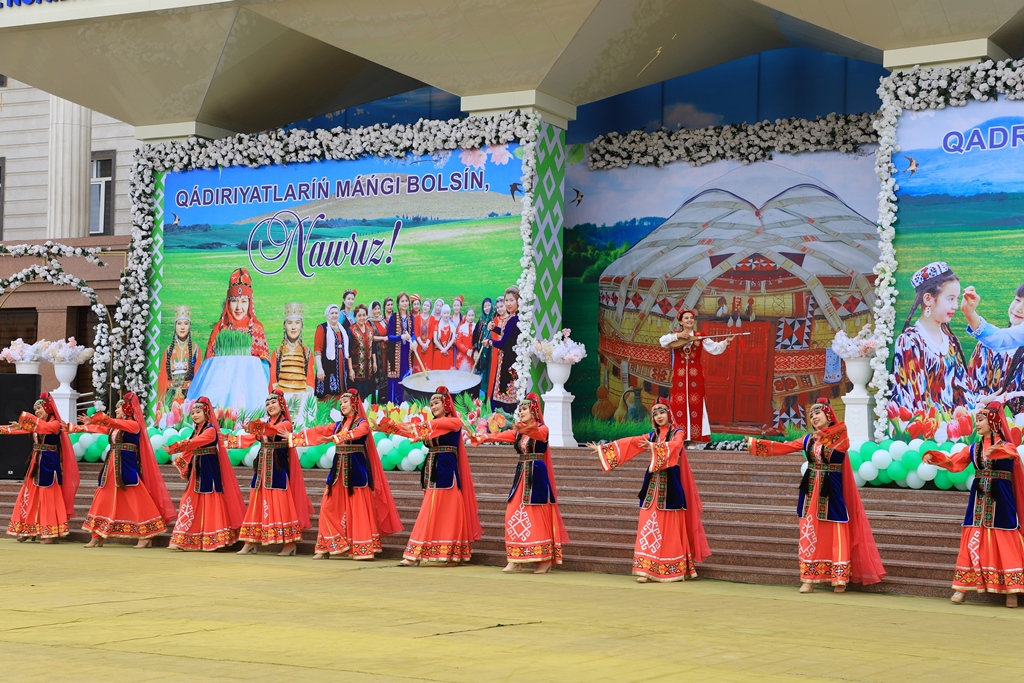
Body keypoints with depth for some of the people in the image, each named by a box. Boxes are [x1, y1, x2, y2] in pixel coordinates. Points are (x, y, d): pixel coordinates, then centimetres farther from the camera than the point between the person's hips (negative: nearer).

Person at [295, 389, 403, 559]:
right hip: (339, 469, 7)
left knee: (358, 508, -6)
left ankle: (361, 549, -2)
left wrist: (334, 438, -38)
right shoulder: (338, 425, 15)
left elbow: (353, 434, -24)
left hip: (356, 468, -7)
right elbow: (318, 432, 14)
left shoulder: (362, 423, -4)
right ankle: (327, 547, 10)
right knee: (330, 506, 4)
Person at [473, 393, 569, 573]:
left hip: (537, 477, -6)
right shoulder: (518, 432, 13)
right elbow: (500, 436, -2)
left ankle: (545, 560, -1)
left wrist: (523, 428, -50)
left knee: (538, 517, -7)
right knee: (514, 516, 0)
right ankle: (515, 560, 4)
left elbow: (535, 432, -28)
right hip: (521, 476, 6)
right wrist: (482, 438, -21)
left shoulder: (542, 429, -5)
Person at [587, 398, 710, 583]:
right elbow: (628, 443, 12)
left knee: (670, 528, -3)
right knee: (649, 527, -2)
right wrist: (603, 448, 8)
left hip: (670, 486, -4)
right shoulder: (651, 436, 15)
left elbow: (674, 447, -20)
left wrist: (654, 447, -33)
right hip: (653, 486, 4)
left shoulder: (678, 433, 2)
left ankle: (676, 570, 2)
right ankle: (646, 569, -4)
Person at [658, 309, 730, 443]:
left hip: (695, 375, 1)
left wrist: (726, 341, -18)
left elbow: (715, 348, -2)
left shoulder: (700, 337, 6)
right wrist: (677, 336, -21)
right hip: (679, 375, -1)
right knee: (679, 405, -2)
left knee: (696, 405, 1)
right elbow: (662, 341, -13)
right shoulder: (674, 335, 5)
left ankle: (697, 435, 4)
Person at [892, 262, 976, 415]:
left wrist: (971, 414, -1)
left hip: (952, 420, 5)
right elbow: (915, 397, -10)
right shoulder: (910, 342, -7)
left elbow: (963, 385, 12)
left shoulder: (950, 339, 12)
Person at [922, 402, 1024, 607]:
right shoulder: (973, 449, 11)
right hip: (978, 501, 4)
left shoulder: (1006, 446, -4)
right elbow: (953, 462, 6)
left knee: (1005, 544, -3)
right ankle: (962, 588, 5)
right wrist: (934, 458, -12)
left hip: (1000, 502, -4)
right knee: (973, 542, 3)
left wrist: (995, 451, -50)